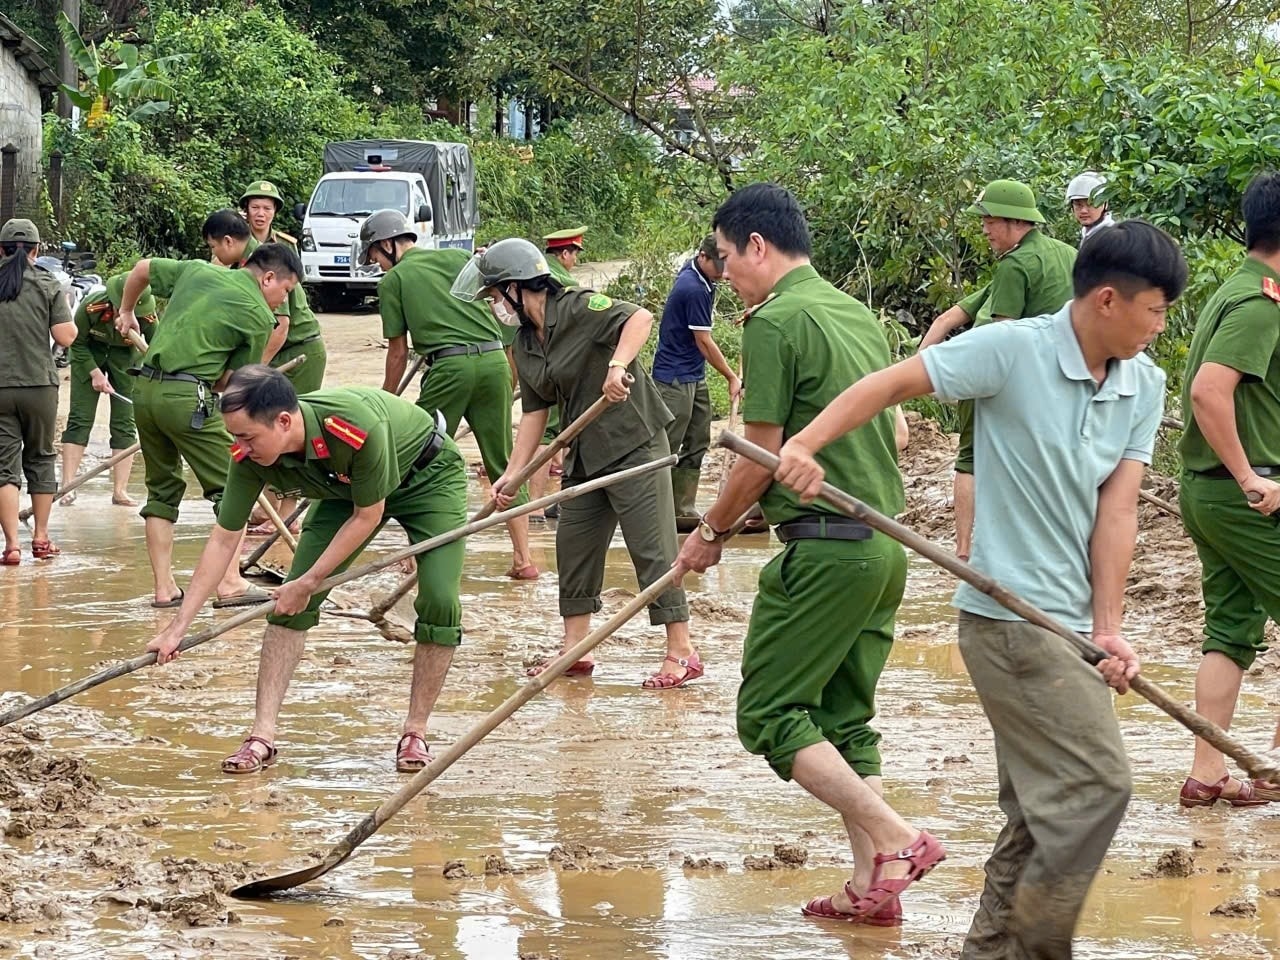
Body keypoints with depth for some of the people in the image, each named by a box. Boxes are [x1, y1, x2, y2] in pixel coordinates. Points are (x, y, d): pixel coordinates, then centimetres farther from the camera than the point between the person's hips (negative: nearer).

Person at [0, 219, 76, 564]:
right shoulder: (47, 285, -3)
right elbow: (66, 337, -6)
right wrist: (61, 306, 11)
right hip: (39, 385, 1)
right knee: (40, 459, 17)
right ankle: (41, 539, 24)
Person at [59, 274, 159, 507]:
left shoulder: (148, 319, -30)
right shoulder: (91, 307, -32)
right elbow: (77, 344, -14)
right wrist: (95, 373, -19)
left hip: (124, 357, 1)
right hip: (89, 353, -1)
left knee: (124, 423, -4)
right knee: (79, 418, -6)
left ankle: (120, 492, -2)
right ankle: (67, 487, -6)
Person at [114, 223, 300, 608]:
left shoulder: (198, 270, 14)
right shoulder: (259, 316, -2)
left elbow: (142, 269, 26)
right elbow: (231, 379, 1)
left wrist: (126, 312, 41)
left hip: (145, 388, 7)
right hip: (188, 396, -7)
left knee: (162, 489, 15)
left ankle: (164, 587, 13)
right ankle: (230, 583, -2)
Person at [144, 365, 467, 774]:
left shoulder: (358, 428, -43)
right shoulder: (249, 457, -27)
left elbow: (368, 516, -27)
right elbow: (224, 540, -17)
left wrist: (309, 583, -22)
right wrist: (177, 628, -19)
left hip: (429, 476, -5)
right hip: (346, 488, 5)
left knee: (439, 601, -19)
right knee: (291, 600, -10)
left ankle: (415, 733, -4)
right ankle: (263, 736, -7)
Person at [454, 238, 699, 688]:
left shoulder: (578, 309, -16)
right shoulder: (525, 346, 10)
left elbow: (641, 317, -27)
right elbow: (535, 412, 10)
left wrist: (618, 365, -41)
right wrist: (512, 474, 4)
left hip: (634, 443, -9)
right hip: (585, 455, 9)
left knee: (652, 547, -8)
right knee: (574, 545, 11)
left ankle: (682, 653, -4)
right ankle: (575, 651, 20)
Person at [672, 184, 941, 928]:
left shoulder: (776, 322, -11)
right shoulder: (860, 315, 15)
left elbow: (761, 460, -11)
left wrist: (711, 533, 5)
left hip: (824, 550, -9)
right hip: (886, 544, 9)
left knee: (770, 715, -3)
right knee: (845, 721, 13)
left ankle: (898, 839, -14)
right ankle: (874, 887, 8)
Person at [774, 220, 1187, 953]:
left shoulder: (1146, 386, 4)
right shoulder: (1013, 350, -14)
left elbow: (1117, 508, -1)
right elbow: (894, 382, -13)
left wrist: (1109, 628, -8)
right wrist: (807, 444, -25)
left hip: (1072, 623, 8)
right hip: (1011, 616, -8)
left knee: (1047, 810, 13)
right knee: (1097, 782, -13)